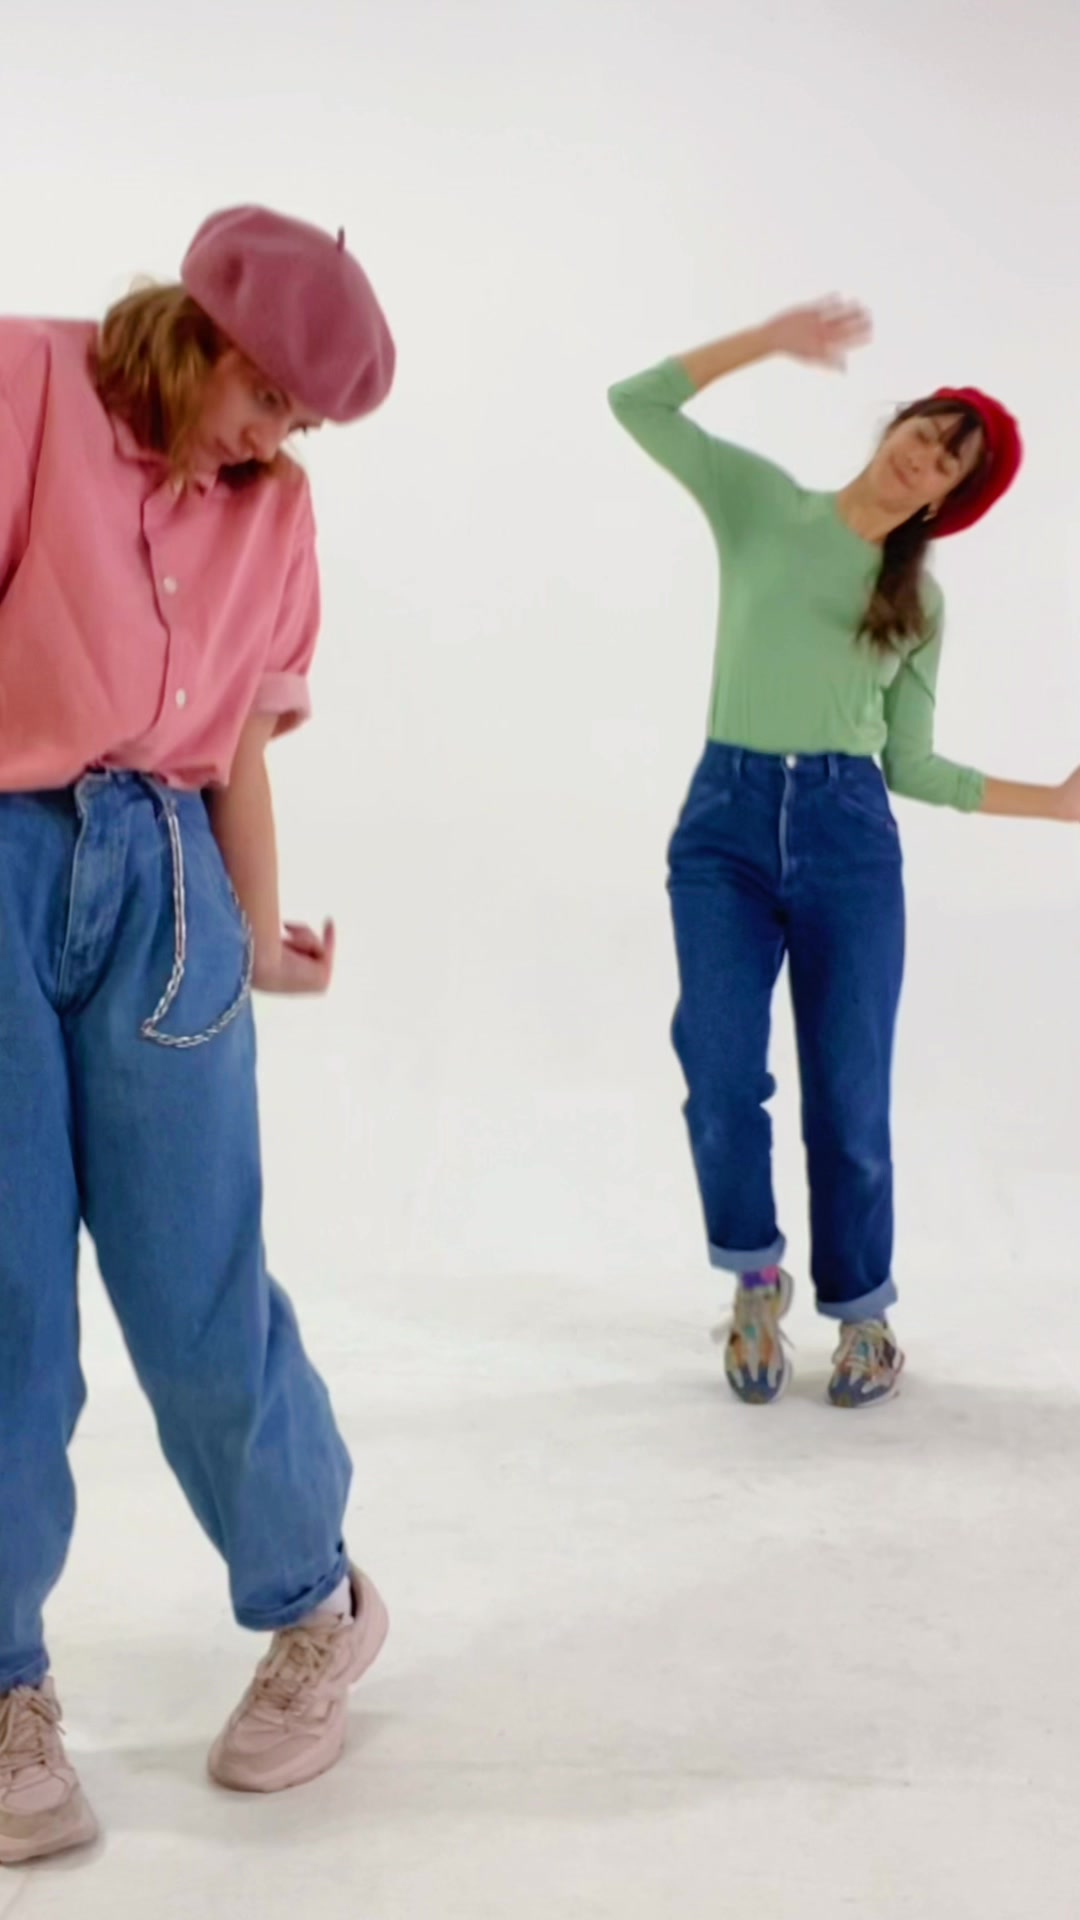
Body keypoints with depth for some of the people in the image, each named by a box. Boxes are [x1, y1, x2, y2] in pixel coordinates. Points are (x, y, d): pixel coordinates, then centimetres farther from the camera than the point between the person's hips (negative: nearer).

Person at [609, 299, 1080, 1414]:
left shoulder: (919, 604, 15)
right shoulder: (761, 504, 10)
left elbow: (911, 766, 12)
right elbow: (639, 404, 2)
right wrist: (773, 340, -2)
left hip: (848, 835, 2)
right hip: (725, 824, -1)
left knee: (848, 1096, -1)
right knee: (720, 1062, -17)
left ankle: (863, 1316, 20)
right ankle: (755, 1279, 8)